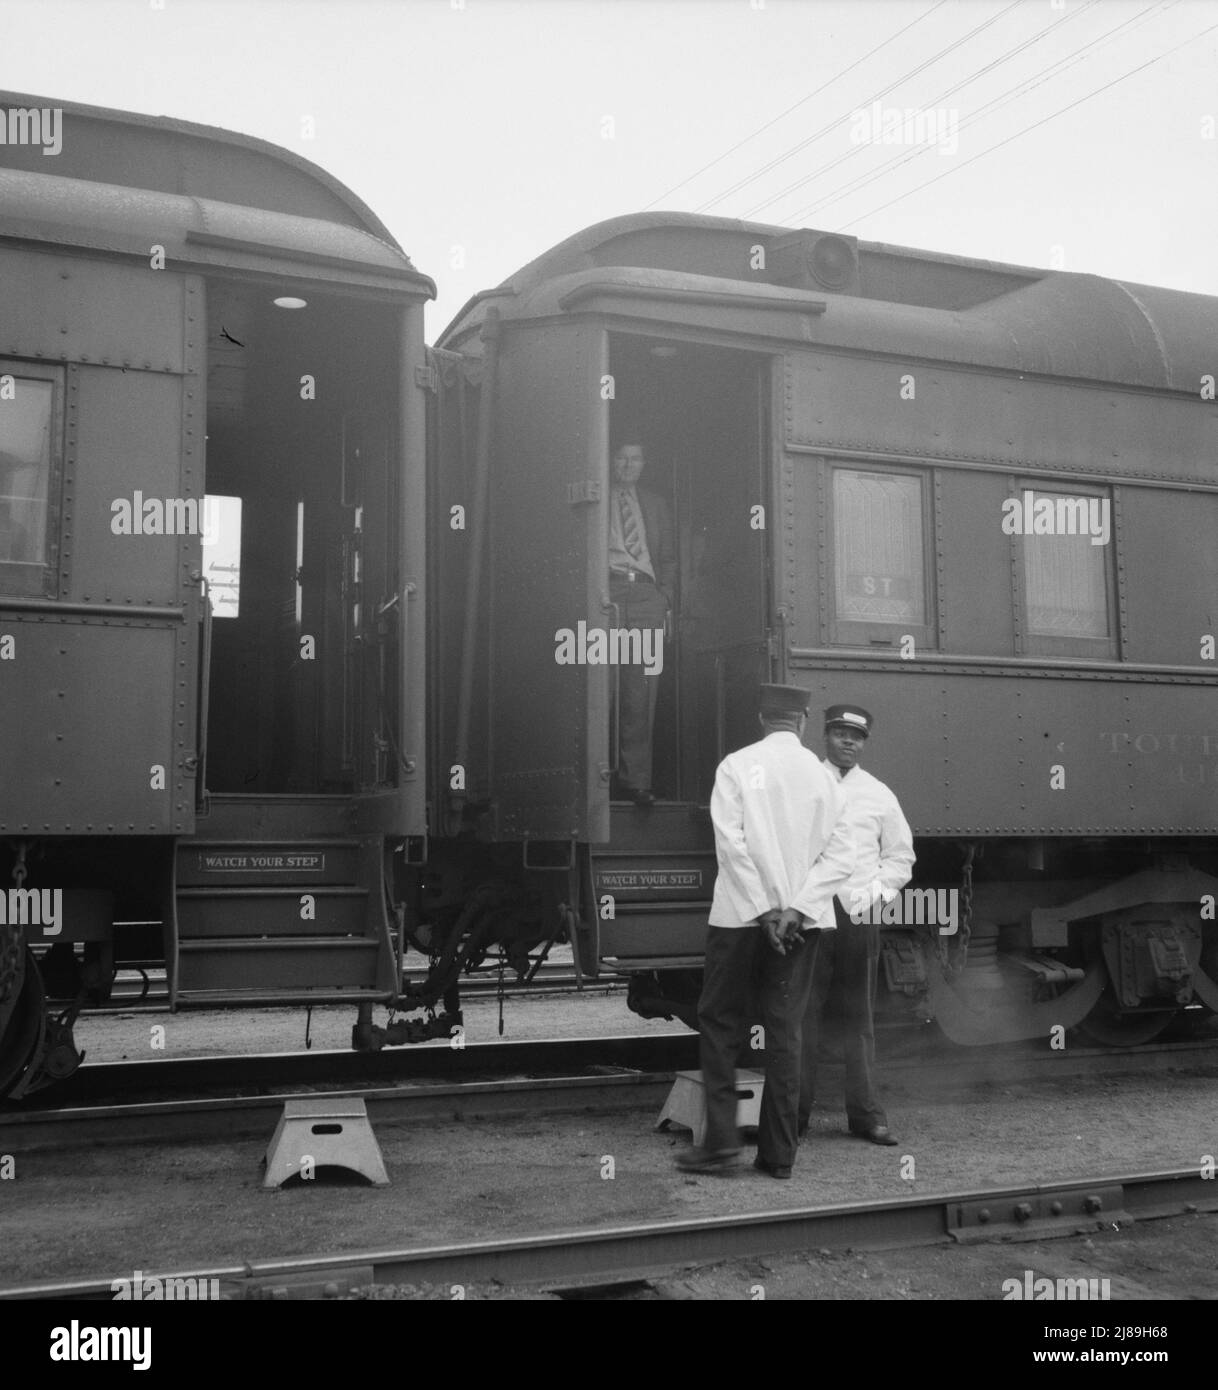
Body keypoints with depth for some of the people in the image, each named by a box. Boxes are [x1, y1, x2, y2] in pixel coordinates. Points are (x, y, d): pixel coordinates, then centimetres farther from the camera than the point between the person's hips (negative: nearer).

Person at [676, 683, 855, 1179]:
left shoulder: (737, 766, -3)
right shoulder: (823, 775, 6)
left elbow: (731, 843, -12)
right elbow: (840, 855, -2)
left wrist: (764, 910, -10)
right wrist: (794, 909, -8)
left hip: (740, 914, -3)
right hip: (803, 920, 3)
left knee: (720, 1022, 8)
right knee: (785, 1030, 7)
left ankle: (721, 1138, 2)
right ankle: (778, 1152, 10)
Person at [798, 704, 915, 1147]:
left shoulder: (878, 795, 11)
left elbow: (900, 856, 17)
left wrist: (876, 892, 3)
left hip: (859, 911, 2)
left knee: (858, 1016, 6)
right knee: (802, 1012, -2)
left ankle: (865, 1113, 12)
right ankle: (795, 1113, 6)